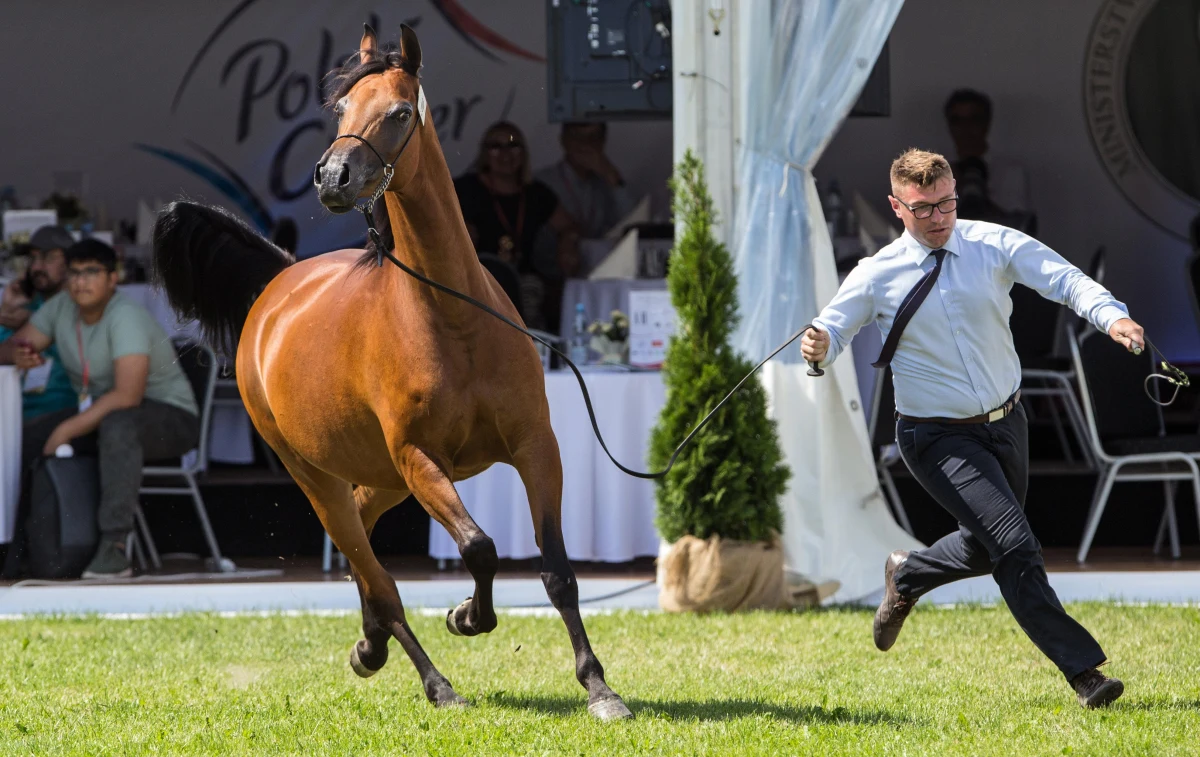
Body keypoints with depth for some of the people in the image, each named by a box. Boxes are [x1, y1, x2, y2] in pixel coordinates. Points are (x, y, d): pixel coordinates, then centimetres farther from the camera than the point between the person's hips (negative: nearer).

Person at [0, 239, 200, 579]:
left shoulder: (126, 318, -24)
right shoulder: (60, 308, 0)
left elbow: (128, 395, -32)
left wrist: (67, 430, -30)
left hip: (169, 417, -8)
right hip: (98, 414, 8)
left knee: (117, 424, -41)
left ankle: (114, 547, -43)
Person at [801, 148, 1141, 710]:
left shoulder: (995, 245, -6)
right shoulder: (878, 275, -8)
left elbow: (1064, 279, -19)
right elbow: (834, 326, -2)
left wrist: (1112, 317, -38)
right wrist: (820, 347, -28)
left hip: (1006, 426, 4)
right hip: (938, 439, -4)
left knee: (987, 549, 18)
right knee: (1016, 547, -17)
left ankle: (906, 577, 47)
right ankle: (1083, 671, -14)